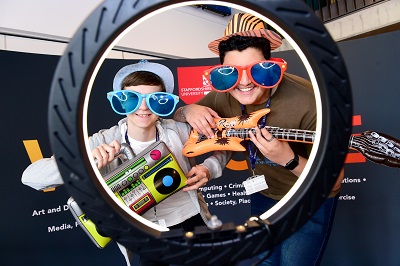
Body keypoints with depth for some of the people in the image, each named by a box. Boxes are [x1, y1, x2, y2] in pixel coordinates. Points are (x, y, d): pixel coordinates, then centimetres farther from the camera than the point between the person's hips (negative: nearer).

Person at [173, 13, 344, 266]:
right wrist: (189, 111, -27)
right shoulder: (223, 95, -16)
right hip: (263, 195, 5)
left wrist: (289, 160, -44)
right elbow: (175, 117, -4)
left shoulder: (307, 100, -32)